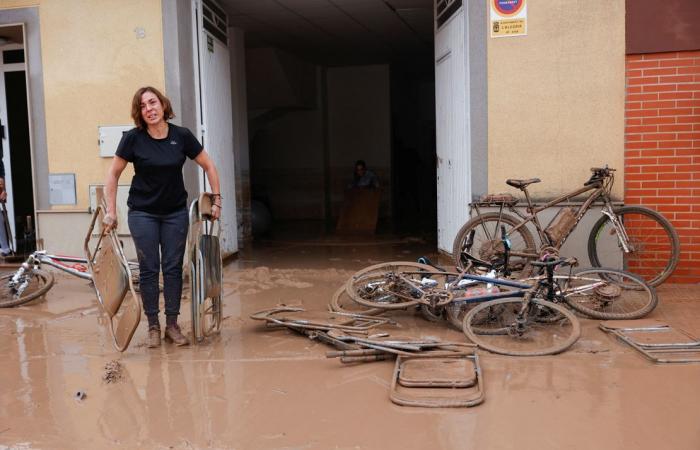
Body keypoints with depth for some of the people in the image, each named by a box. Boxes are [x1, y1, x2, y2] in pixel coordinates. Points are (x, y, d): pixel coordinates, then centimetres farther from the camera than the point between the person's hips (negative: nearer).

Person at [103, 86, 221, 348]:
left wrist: (217, 200, -1)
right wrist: (111, 211, -6)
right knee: (149, 269, 2)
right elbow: (113, 174, -2)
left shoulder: (181, 136, -7)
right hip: (143, 213, -1)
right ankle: (153, 327, 13)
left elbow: (208, 167, 3)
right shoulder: (133, 138, -10)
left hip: (175, 213, 2)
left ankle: (172, 326, 14)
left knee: (173, 267, 4)